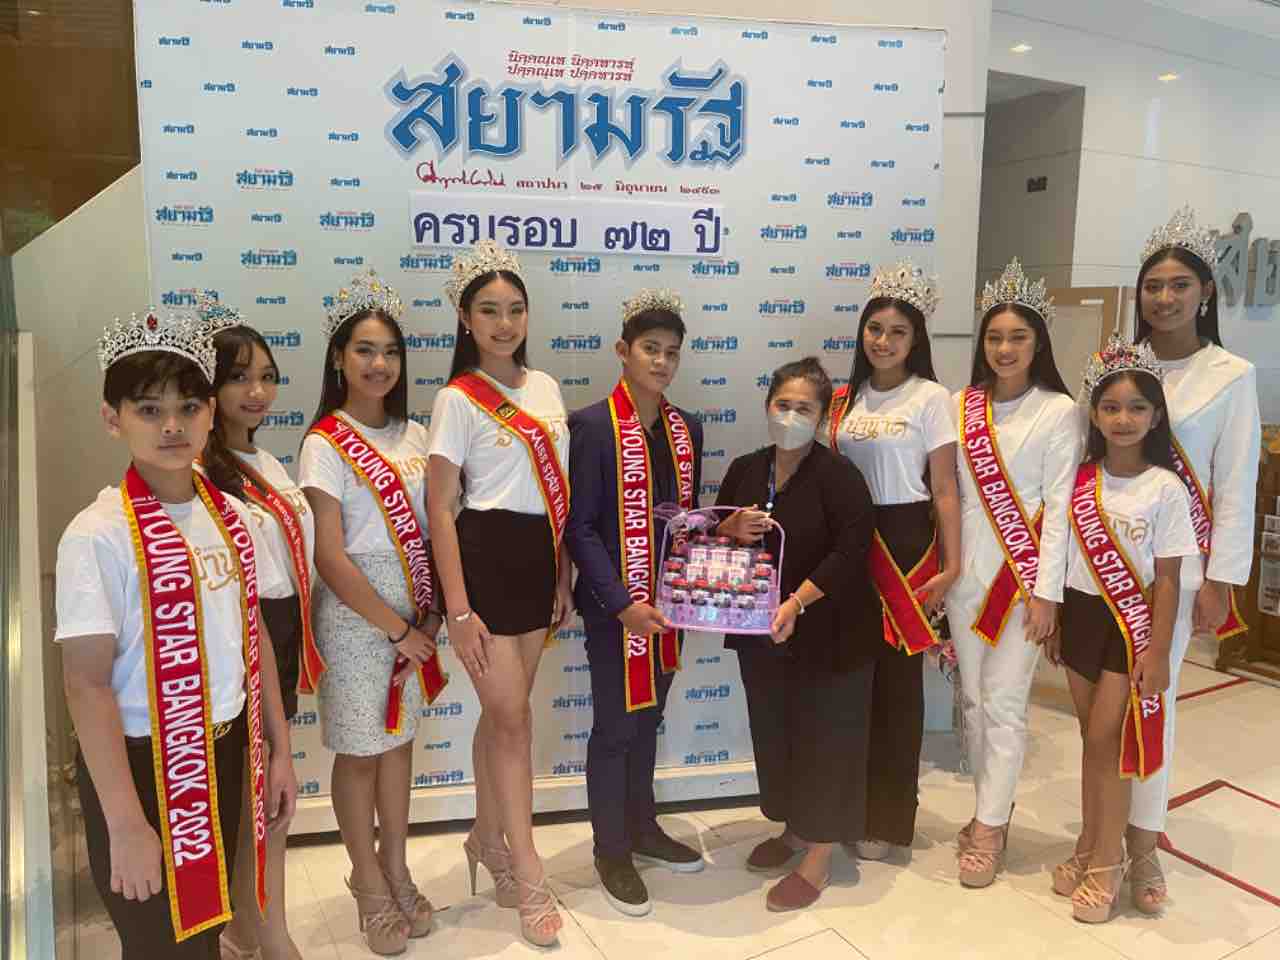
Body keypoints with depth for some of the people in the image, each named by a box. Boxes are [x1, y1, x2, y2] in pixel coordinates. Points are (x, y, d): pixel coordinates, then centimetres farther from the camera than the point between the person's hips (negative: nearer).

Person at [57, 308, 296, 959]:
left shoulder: (230, 516, 0)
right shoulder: (99, 535, -18)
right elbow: (87, 684, -18)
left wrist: (278, 750, 9)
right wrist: (126, 824, -17)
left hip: (222, 752, 5)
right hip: (141, 763, -5)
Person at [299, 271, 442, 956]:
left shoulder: (413, 435, 6)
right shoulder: (325, 444, -11)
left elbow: (431, 529, 8)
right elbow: (330, 557, -15)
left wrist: (433, 615, -2)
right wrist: (398, 629, -12)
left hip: (414, 608, 5)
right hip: (355, 610, -5)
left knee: (399, 739, 16)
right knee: (359, 749, 9)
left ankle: (394, 868, 35)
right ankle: (369, 885, 29)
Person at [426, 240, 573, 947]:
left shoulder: (544, 387, 9)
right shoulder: (457, 400, -8)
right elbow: (441, 510, -10)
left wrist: (563, 575, 12)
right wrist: (458, 609, -14)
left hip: (538, 562, 5)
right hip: (485, 561, -5)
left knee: (501, 713, 16)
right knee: (514, 719, -1)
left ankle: (487, 839, 35)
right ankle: (529, 880, 13)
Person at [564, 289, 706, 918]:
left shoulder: (686, 428, 6)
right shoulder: (592, 425, -12)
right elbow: (579, 526, -14)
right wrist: (622, 603, -20)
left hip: (668, 601, 6)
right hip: (614, 604, -6)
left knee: (648, 718, 19)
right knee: (614, 725, 6)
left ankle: (642, 829, 37)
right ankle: (611, 851, 24)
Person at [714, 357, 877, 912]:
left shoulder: (838, 474, -12)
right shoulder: (745, 470, 6)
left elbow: (851, 551, -20)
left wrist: (797, 602, -28)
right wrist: (732, 530, -10)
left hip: (829, 635, -6)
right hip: (761, 632, 6)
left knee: (825, 736, 4)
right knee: (774, 731, 16)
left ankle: (818, 859, 18)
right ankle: (793, 828, 37)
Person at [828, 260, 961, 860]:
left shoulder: (930, 397, -4)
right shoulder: (846, 398, 9)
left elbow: (945, 490, -6)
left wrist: (952, 566, -10)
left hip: (904, 543, -4)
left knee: (896, 677, 5)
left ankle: (889, 817, 20)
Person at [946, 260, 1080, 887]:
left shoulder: (1058, 411, -5)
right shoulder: (963, 406, 6)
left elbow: (1059, 507, -9)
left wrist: (1046, 592, -12)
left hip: (1021, 576, -4)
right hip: (965, 573, 5)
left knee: (1004, 702, -1)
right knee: (972, 698, 12)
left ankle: (988, 831, 13)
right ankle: (993, 808, 29)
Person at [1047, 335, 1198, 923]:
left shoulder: (1165, 488, -10)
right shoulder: (1080, 479, 1)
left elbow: (1167, 578, -9)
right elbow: (1064, 554, 6)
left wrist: (1158, 651, -11)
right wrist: (1053, 622, 8)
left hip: (1130, 625, -4)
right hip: (1081, 616, 4)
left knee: (1105, 741, -2)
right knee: (1092, 739, 13)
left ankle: (1108, 863, 15)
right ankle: (1089, 846, 27)